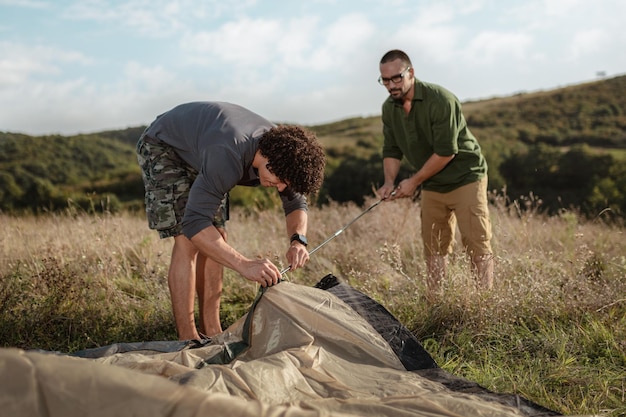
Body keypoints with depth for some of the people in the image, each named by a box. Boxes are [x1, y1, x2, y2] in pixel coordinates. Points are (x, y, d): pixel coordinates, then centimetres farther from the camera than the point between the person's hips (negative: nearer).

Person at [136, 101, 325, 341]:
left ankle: (211, 331, 9)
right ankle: (188, 339, -12)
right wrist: (244, 265, -51)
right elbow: (194, 224, -45)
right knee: (187, 241, -18)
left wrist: (298, 240, -26)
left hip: (197, 150, 8)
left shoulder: (282, 149, -20)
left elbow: (296, 203, -6)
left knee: (216, 241, 2)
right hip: (162, 147, -7)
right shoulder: (229, 156, -43)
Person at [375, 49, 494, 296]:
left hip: (465, 178, -6)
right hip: (432, 185, 6)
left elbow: (446, 152, -24)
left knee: (477, 244, -8)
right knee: (434, 247, 8)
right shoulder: (389, 108, -1)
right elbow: (391, 151, 7)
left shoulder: (440, 100, -22)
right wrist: (389, 181, -11)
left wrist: (414, 181, -18)